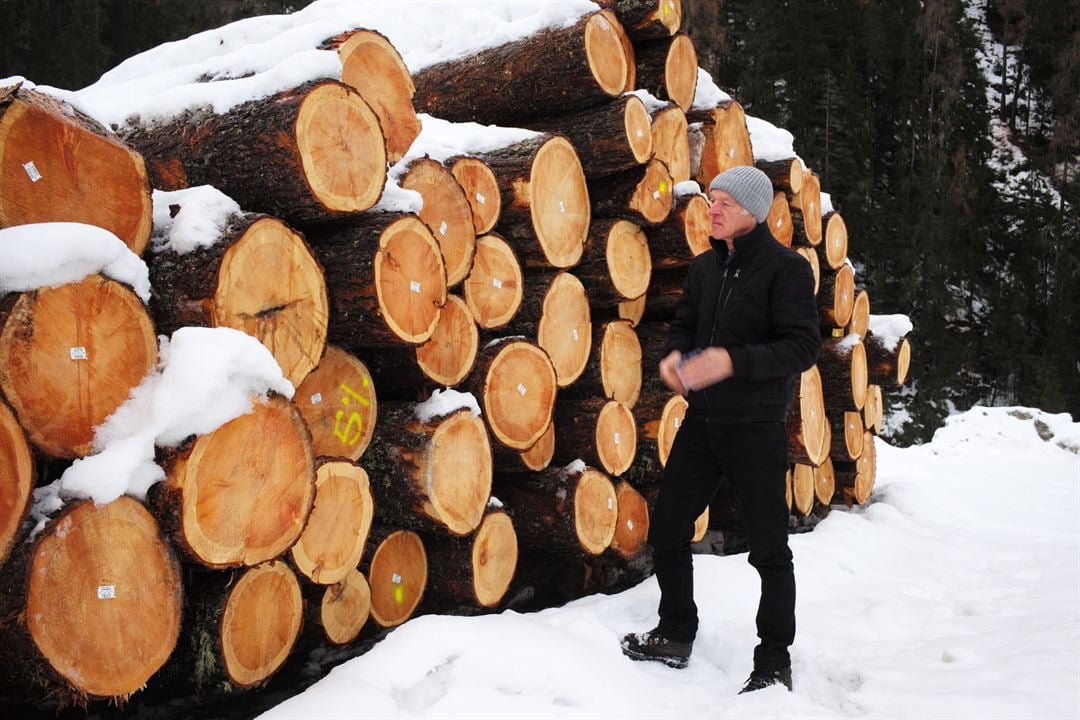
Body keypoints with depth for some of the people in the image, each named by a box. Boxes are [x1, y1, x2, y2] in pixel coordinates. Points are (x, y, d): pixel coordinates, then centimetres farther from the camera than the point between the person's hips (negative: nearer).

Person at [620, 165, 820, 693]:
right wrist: (675, 355, -6)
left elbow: (804, 347, -17)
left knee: (769, 550, 5)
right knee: (667, 530, 11)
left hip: (756, 427, -6)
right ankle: (676, 637, 29)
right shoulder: (705, 266, 9)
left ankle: (774, 664, 21)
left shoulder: (786, 268, -11)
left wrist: (734, 360, -29)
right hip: (702, 420, 7)